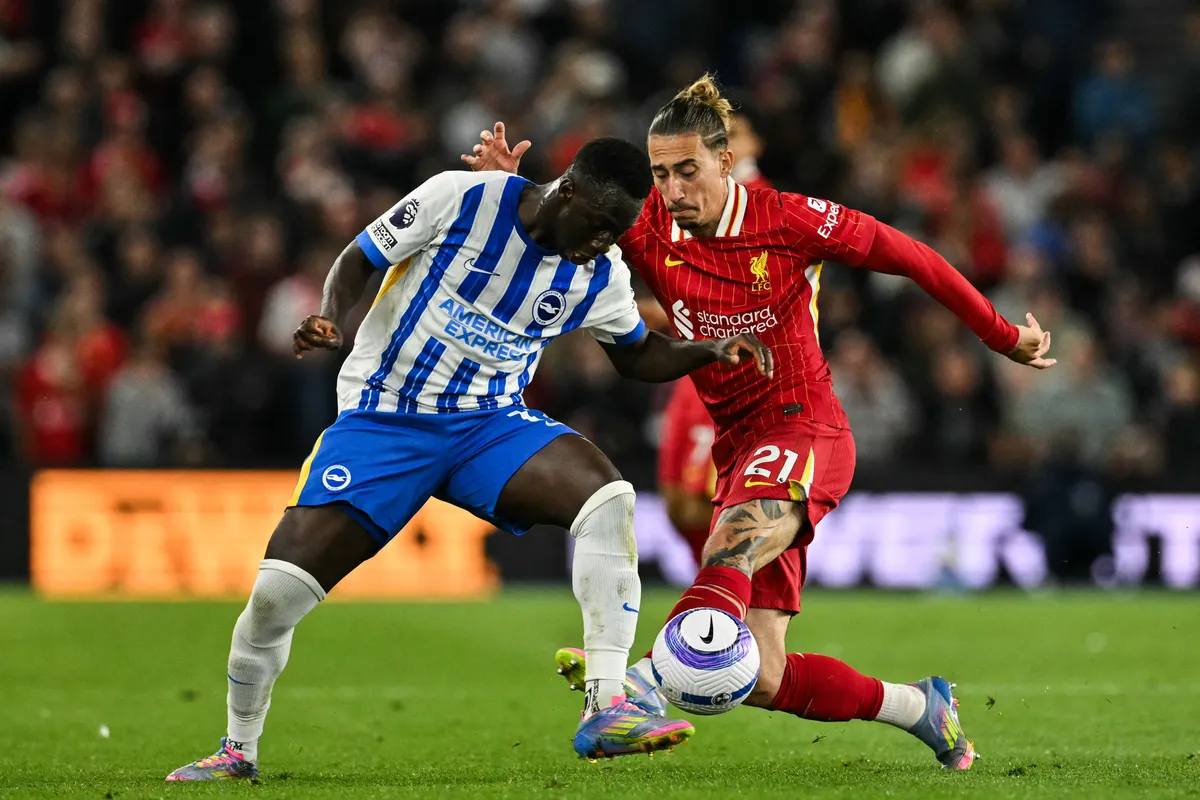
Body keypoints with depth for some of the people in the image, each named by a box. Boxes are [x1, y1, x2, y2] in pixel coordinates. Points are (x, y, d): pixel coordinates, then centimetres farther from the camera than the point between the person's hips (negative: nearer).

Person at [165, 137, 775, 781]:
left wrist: (710, 351, 0)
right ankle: (238, 749, 13)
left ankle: (605, 710, -28)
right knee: (277, 591, -14)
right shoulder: (460, 199, -14)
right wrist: (328, 319, -23)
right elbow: (359, 259, -4)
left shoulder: (600, 276, -1)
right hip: (382, 420, -3)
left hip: (490, 423, 3)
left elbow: (637, 353, 17)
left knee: (607, 495, -27)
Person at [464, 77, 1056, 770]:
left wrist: (1005, 337, 9)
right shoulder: (651, 229, 0)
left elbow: (913, 260, 1)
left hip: (806, 429, -5)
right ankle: (921, 707, 19)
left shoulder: (791, 220, -9)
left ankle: (650, 676, -64)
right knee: (763, 680, -3)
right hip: (738, 448, 5)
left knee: (733, 541, -41)